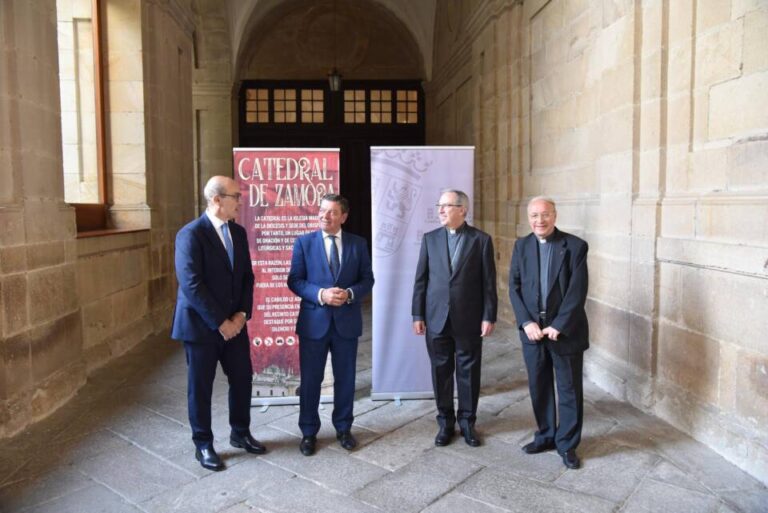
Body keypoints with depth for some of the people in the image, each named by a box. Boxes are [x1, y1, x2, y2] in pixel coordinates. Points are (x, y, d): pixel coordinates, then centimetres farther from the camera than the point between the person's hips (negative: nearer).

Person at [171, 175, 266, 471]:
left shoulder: (238, 232, 6)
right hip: (201, 325, -6)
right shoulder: (191, 234, -16)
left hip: (234, 322, 6)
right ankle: (203, 445, 25)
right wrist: (220, 323, -18)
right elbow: (191, 286, -20)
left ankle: (240, 433, 34)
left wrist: (241, 314, -5)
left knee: (242, 378, 13)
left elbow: (246, 276, 8)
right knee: (200, 387, 7)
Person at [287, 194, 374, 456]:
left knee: (345, 378, 12)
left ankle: (343, 428, 29)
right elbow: (294, 280, -3)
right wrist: (320, 294, -19)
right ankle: (309, 432, 23)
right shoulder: (303, 242, -1)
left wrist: (350, 293, -16)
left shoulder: (358, 243, 3)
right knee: (310, 380, 7)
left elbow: (367, 279, 4)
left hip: (347, 321, 1)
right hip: (314, 320, -1)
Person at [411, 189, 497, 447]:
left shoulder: (481, 239, -2)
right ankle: (445, 422, 25)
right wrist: (417, 315, 1)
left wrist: (489, 316, -6)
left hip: (469, 319, -2)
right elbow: (421, 279, 4)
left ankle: (467, 421, 25)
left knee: (469, 371, 9)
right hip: (436, 318, 2)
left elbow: (488, 282, -2)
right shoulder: (430, 238, 4)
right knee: (441, 371, 10)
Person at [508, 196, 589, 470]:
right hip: (532, 329, 3)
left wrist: (557, 326, -17)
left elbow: (578, 292, -12)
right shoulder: (521, 246, 4)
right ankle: (545, 435, 31)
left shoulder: (575, 246, -8)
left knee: (569, 389, 8)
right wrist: (527, 323, -11)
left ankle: (567, 444, 23)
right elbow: (514, 287, 1)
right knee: (538, 386, 14)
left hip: (565, 330, -3)